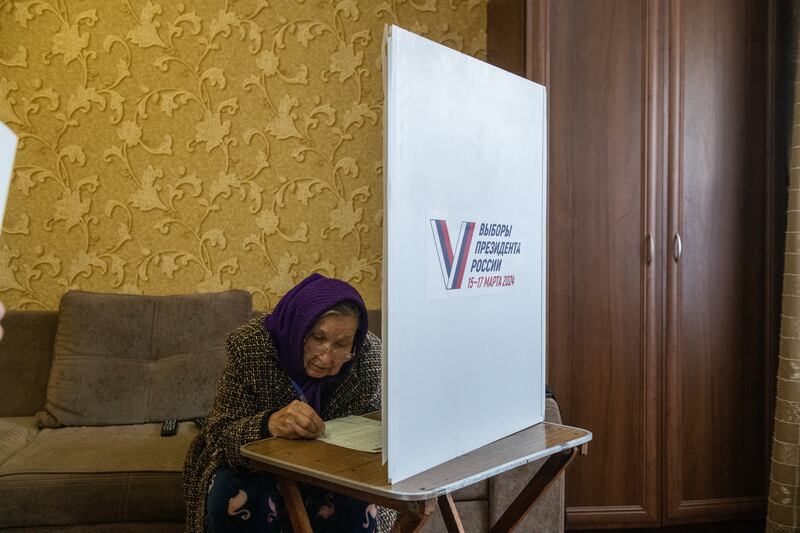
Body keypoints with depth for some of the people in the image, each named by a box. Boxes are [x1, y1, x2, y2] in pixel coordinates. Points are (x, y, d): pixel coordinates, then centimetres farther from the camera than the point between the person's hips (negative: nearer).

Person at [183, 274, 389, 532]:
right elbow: (217, 434, -25)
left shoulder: (368, 352, -17)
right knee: (235, 498, -30)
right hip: (256, 467, 0)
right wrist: (267, 425, -47)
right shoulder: (252, 345, -22)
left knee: (356, 505, -28)